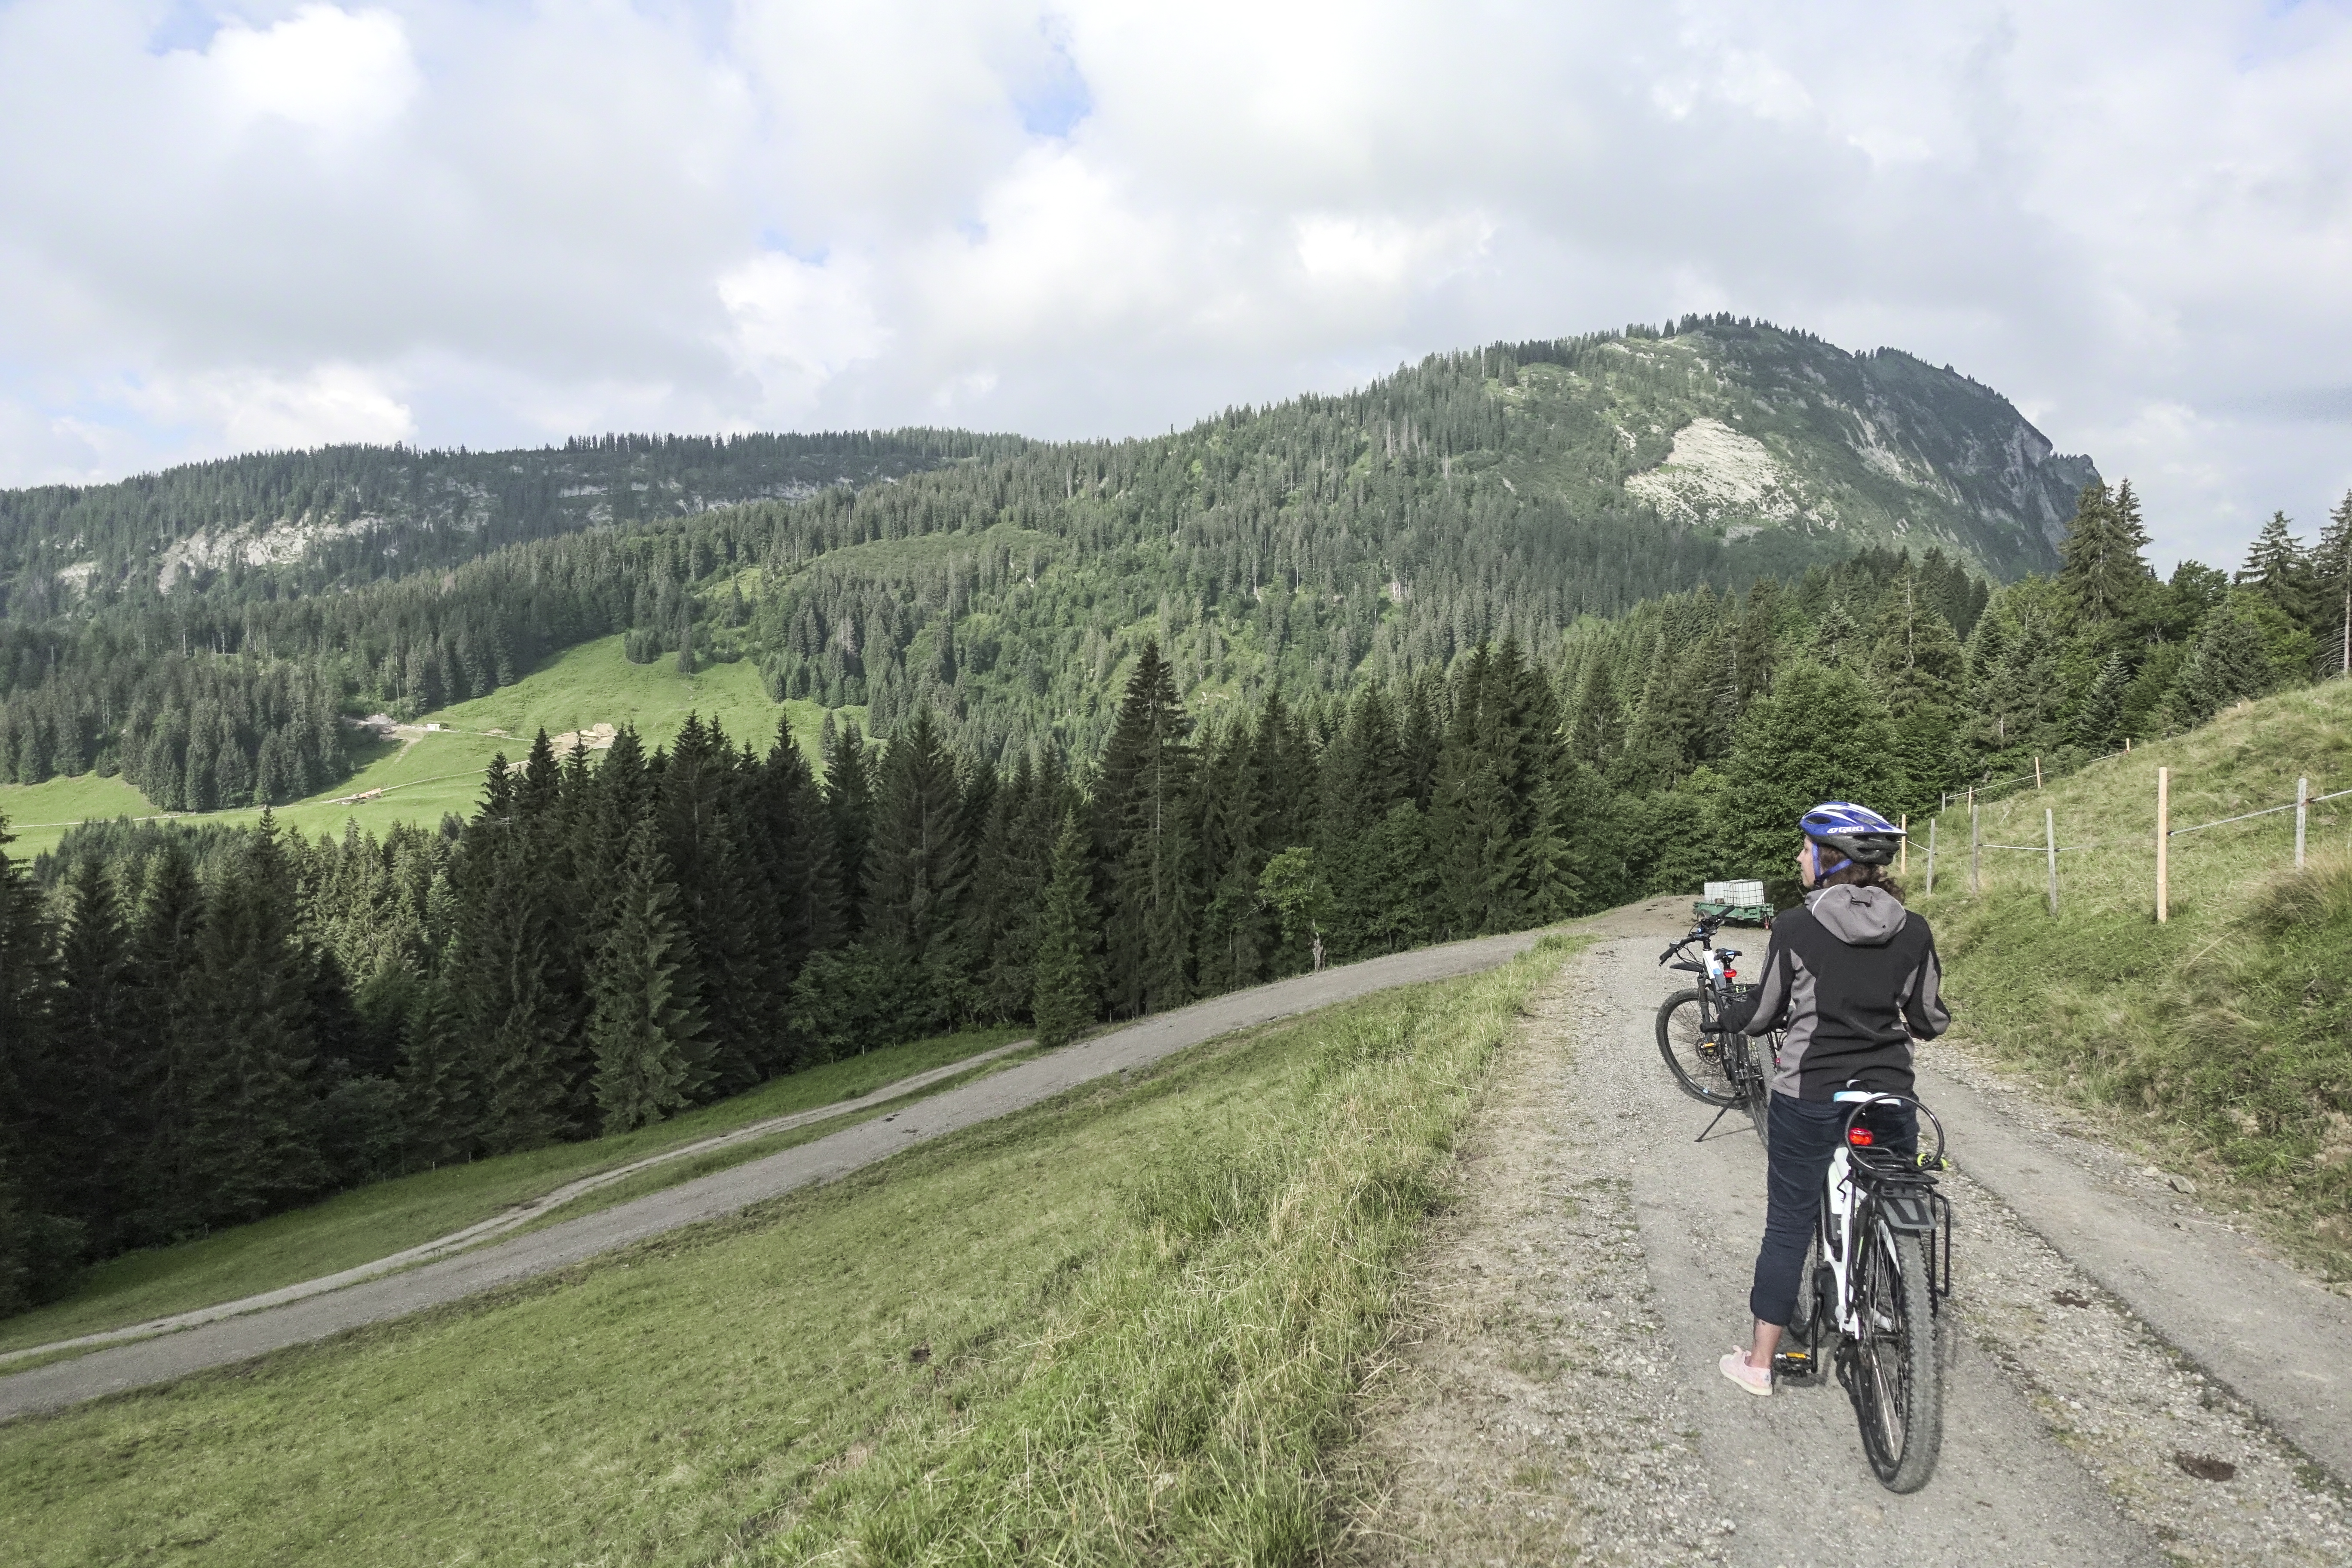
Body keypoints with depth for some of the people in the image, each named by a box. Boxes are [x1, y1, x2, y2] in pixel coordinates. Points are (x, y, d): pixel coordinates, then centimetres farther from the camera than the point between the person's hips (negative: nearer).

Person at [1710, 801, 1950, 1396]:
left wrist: (1729, 1017, 16)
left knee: (1789, 1223, 8)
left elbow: (1761, 1013, -6)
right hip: (1890, 1096, 2)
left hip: (1809, 1097, -2)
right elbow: (1931, 1021, 4)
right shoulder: (1913, 931, -3)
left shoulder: (1796, 927, -12)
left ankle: (1759, 1363, 16)